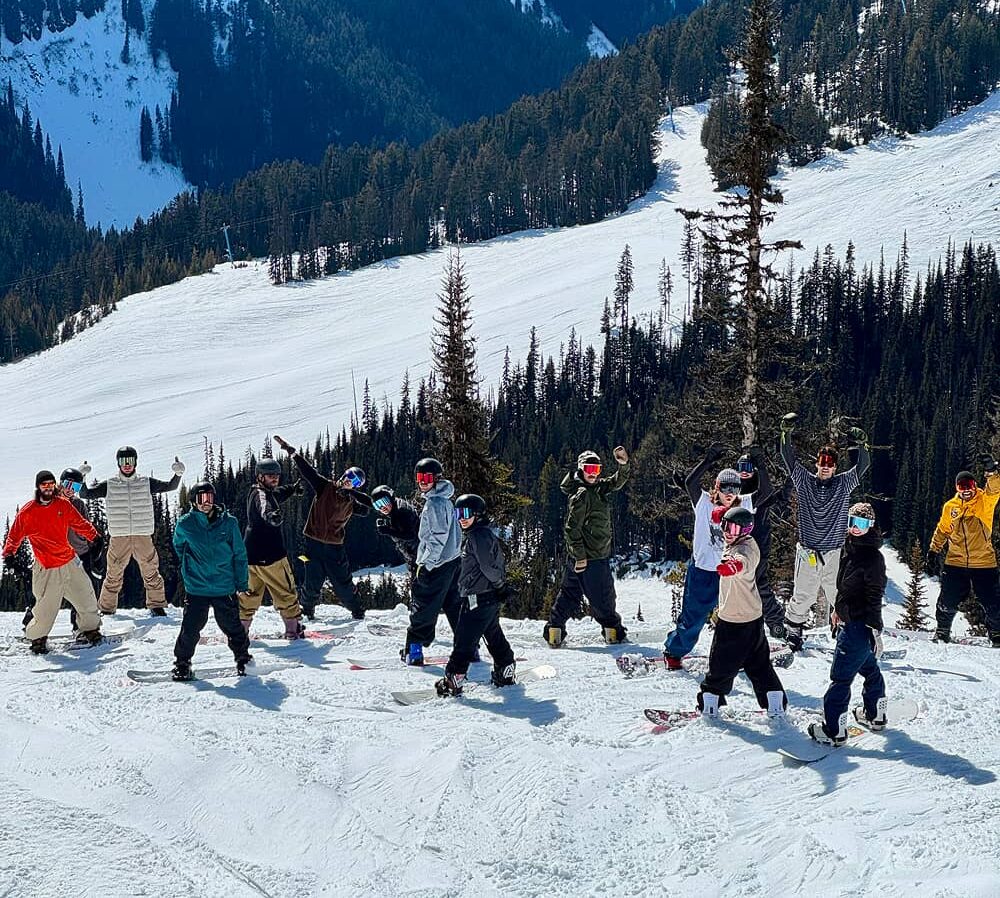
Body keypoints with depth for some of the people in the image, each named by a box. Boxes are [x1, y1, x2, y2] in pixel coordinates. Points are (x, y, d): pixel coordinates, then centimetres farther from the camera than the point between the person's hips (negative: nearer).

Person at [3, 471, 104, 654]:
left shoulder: (63, 505, 2)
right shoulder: (28, 511, -7)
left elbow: (80, 523, 13)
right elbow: (15, 535, -1)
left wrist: (95, 537, 7)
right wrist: (9, 554, -13)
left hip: (70, 563, 4)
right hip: (47, 569, -4)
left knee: (86, 598, 10)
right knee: (46, 608, -7)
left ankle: (90, 630, 30)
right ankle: (37, 637, 15)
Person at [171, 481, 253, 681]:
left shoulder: (228, 523, -3)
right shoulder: (185, 524, -4)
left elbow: (240, 554, 3)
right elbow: (179, 546, 19)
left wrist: (242, 585, 4)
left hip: (225, 588, 0)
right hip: (196, 588, 0)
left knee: (232, 626, 9)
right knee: (191, 627, -5)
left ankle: (243, 659, 28)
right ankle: (182, 664, 11)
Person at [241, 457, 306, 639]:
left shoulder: (268, 492, 13)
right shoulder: (260, 494, -16)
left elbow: (277, 494, 38)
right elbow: (264, 506, -42)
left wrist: (292, 488, 56)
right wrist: (270, 515, -65)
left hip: (252, 555, 10)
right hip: (270, 555, -10)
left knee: (249, 594, 16)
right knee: (286, 592, 1)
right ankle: (294, 629, 5)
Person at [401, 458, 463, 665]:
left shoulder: (434, 503, -16)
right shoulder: (446, 500, 14)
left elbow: (438, 537, -20)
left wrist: (425, 563, -18)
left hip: (437, 564, -10)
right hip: (453, 560, 10)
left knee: (422, 605, -3)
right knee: (454, 604, 14)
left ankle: (414, 651, -1)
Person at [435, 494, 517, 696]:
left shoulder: (478, 536, -16)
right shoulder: (486, 533, 16)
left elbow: (489, 566, -19)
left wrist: (499, 585, -6)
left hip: (478, 598, -10)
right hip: (492, 598, 10)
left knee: (465, 639, -10)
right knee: (494, 635, 19)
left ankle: (453, 679, -11)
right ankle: (505, 671, 27)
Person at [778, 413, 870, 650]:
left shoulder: (844, 484, 6)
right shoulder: (804, 481, 5)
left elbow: (863, 466, -2)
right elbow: (789, 459, -2)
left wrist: (862, 444, -17)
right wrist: (786, 433, -12)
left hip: (834, 552, 1)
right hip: (807, 552, -1)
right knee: (803, 596, 2)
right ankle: (793, 630, 20)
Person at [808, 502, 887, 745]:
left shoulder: (873, 556, -19)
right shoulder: (850, 548, 8)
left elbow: (874, 595, -20)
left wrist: (874, 628, -20)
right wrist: (838, 609, 28)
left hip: (860, 625, -10)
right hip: (849, 621, 10)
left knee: (840, 675, -9)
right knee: (868, 667, 24)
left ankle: (834, 730, -7)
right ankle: (875, 715, 40)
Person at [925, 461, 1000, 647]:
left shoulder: (985, 501, -2)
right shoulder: (950, 507, 6)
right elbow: (942, 531, 17)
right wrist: (933, 552, 13)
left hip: (983, 563, -2)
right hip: (955, 562, 2)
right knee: (948, 601, 4)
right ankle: (942, 631, 24)